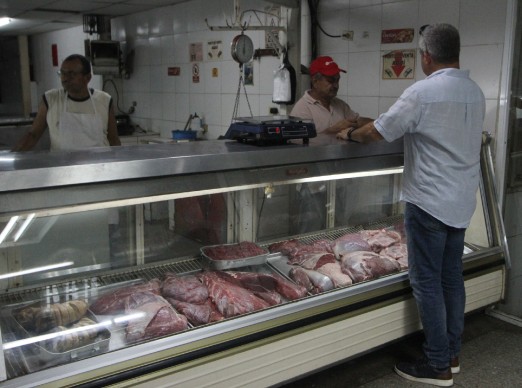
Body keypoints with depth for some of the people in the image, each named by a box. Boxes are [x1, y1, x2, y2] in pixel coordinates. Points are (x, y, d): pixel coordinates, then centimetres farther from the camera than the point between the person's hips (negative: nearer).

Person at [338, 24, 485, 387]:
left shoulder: (422, 92, -17)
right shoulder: (476, 93, 7)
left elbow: (377, 132, -12)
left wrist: (351, 134, 8)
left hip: (430, 202, -7)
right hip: (462, 201, 8)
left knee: (427, 281, 2)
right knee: (452, 277, 15)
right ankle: (452, 354, 27)